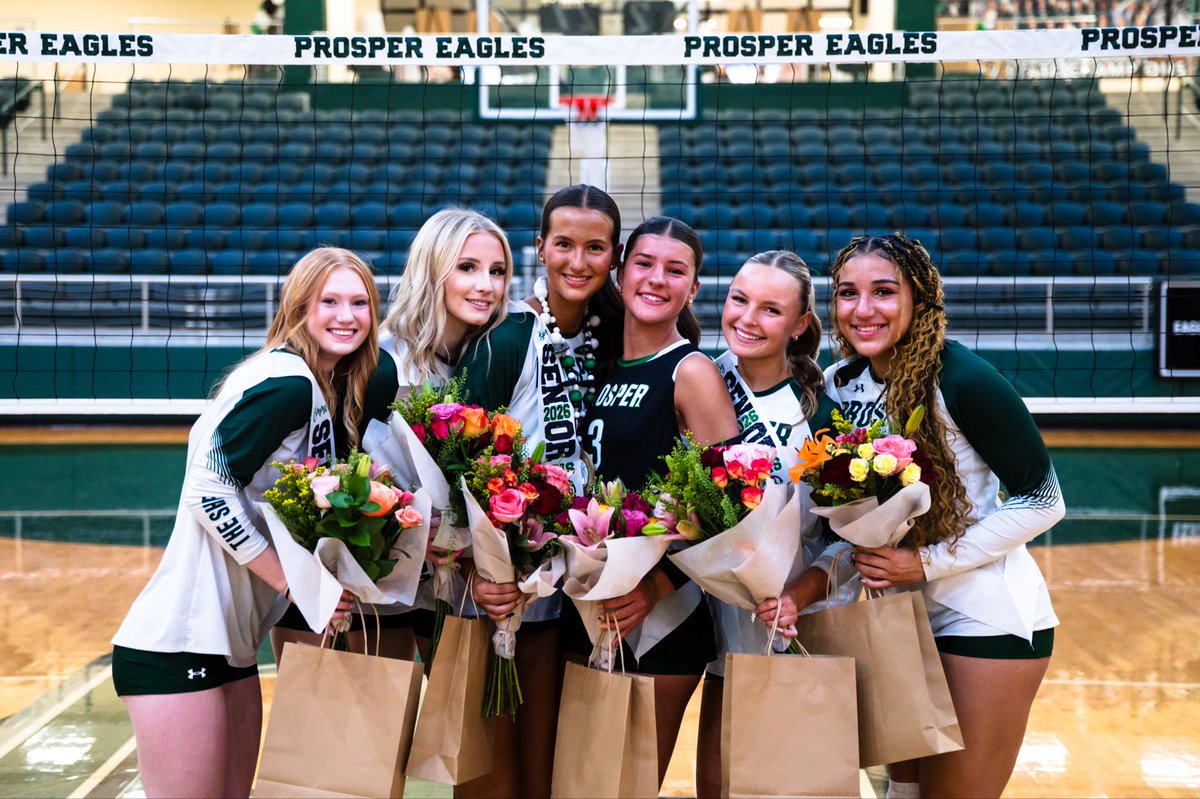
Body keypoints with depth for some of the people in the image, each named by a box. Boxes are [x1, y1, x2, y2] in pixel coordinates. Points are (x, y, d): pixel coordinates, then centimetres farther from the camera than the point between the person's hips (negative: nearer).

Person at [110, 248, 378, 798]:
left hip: (231, 642, 9)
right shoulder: (287, 382, -15)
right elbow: (208, 488, -22)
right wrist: (297, 579, -20)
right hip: (179, 643, -9)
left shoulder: (332, 392, 12)